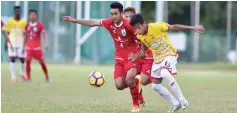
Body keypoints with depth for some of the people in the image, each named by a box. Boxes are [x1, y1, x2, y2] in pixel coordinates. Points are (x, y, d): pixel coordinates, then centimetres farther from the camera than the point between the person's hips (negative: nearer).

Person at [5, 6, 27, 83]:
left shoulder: (24, 22, 2)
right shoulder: (10, 21, 1)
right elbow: (7, 33, 5)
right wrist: (6, 43, 1)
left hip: (21, 43, 1)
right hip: (12, 43, -1)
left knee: (22, 58, 4)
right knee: (12, 59, -7)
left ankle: (22, 73, 30)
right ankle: (13, 76, -6)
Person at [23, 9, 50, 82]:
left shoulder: (39, 25, -5)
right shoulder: (27, 25, 8)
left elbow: (44, 34, -10)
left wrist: (46, 43, -25)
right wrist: (23, 47, 18)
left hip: (37, 47, -3)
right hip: (29, 47, 3)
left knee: (42, 62, 0)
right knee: (28, 62, -7)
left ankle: (47, 77, 16)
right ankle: (28, 78, 0)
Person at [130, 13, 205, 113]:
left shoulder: (156, 26, -25)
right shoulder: (139, 36, -8)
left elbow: (174, 27, -18)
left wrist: (193, 28, -18)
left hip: (169, 54, -7)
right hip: (157, 58, 7)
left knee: (165, 74, -35)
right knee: (155, 86, 7)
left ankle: (182, 99, -25)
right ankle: (176, 104, 19)